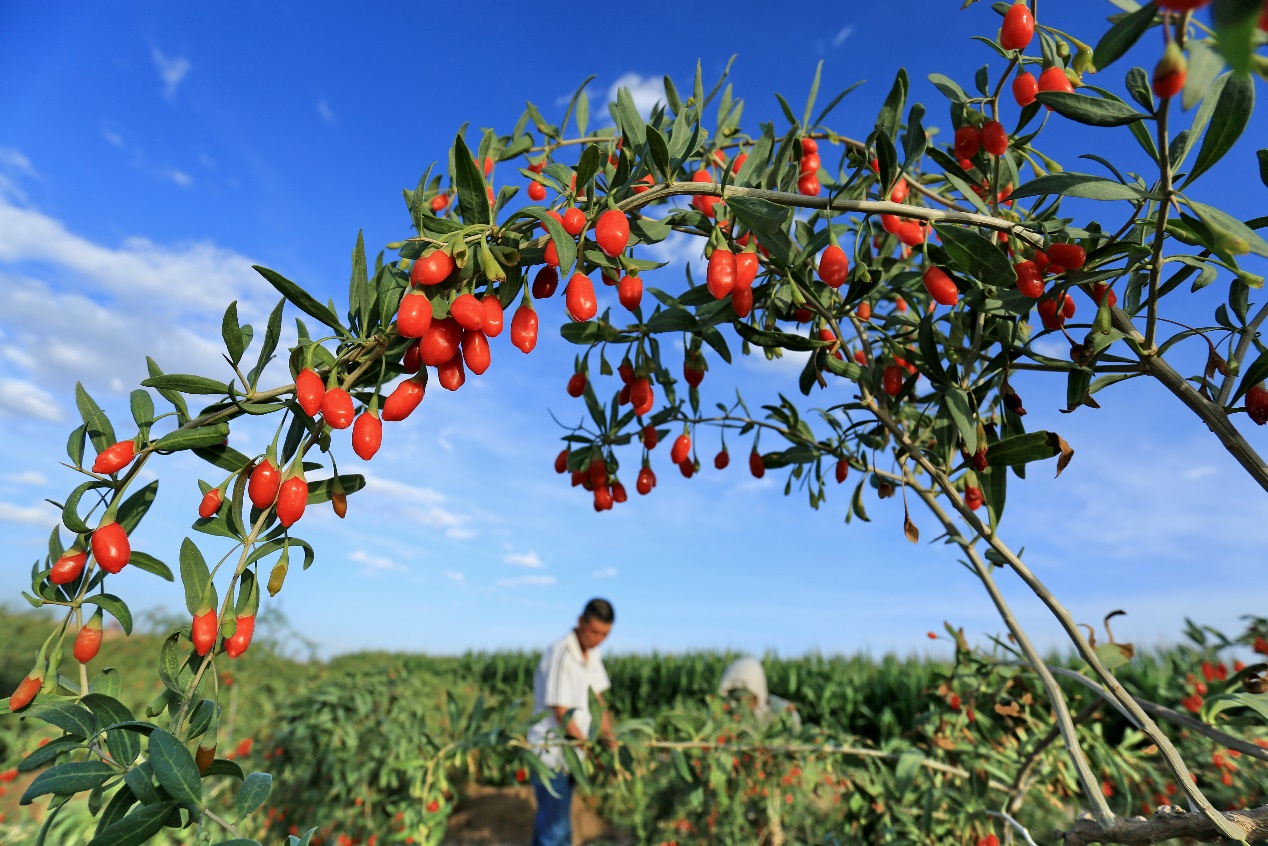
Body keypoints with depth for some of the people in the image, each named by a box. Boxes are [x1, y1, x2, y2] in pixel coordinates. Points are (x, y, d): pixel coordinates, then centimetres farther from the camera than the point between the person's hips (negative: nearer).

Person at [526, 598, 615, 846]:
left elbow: (597, 697, 7)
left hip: (570, 751, 8)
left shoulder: (593, 653, 1)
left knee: (551, 819, 22)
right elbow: (561, 714, -22)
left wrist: (609, 736, -2)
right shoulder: (560, 655, -25)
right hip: (550, 751, -8)